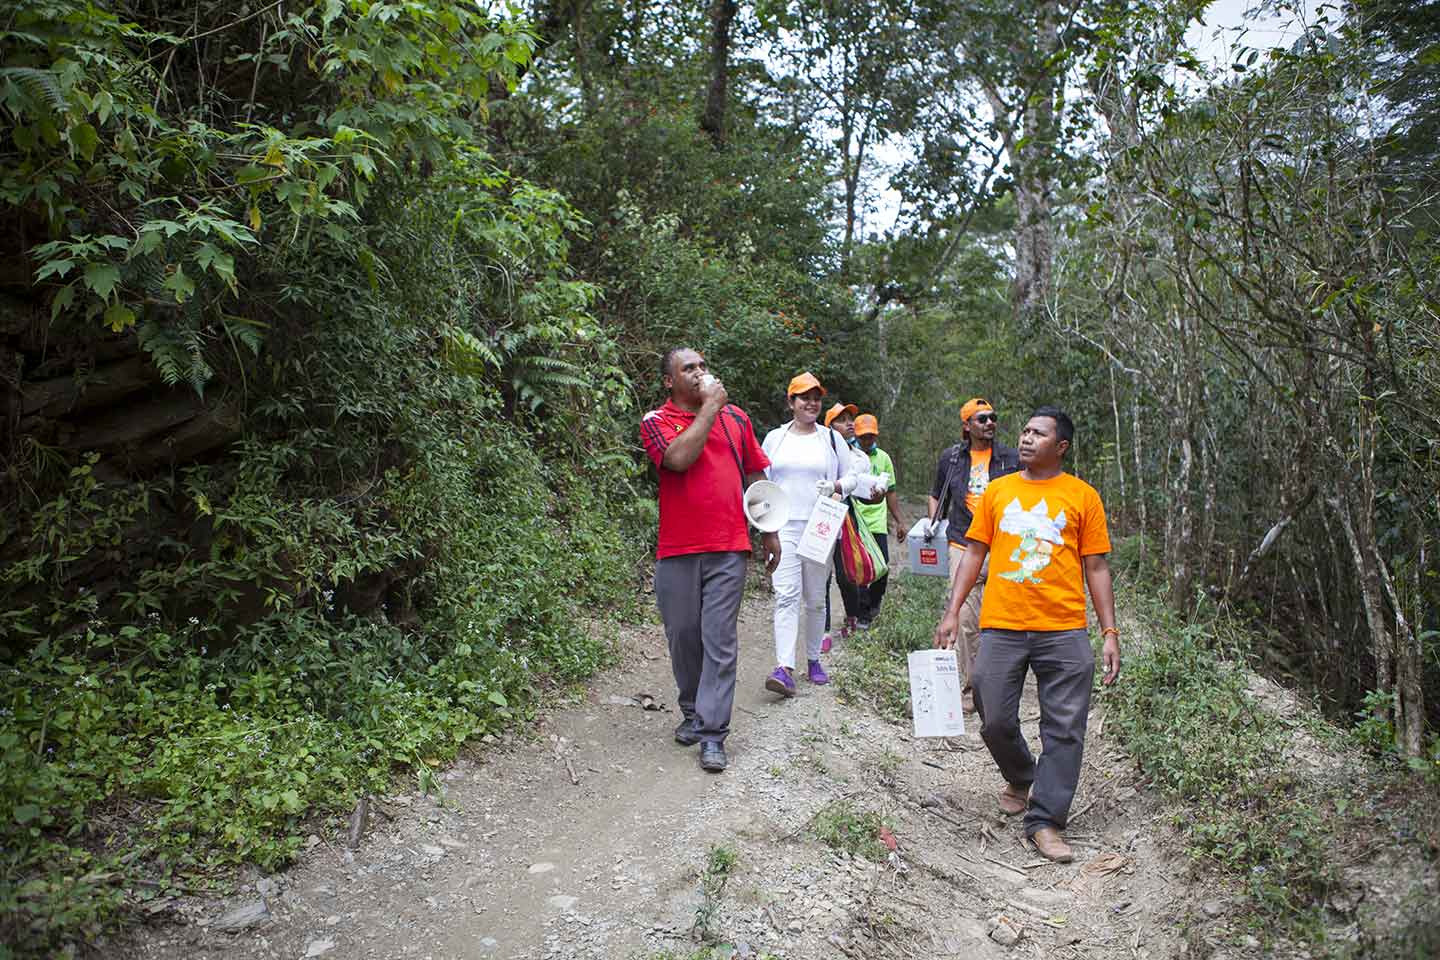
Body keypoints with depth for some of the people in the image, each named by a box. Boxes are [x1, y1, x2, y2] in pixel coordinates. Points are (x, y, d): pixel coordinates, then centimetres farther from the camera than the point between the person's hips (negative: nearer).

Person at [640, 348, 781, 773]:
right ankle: (692, 711, 31)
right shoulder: (656, 421, 2)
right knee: (683, 637, 10)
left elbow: (755, 477, 18)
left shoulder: (736, 418, 12)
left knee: (720, 642, -3)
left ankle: (712, 733, 2)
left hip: (728, 550, 1)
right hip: (677, 551, -1)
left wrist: (769, 532, 17)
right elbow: (679, 458, -19)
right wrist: (711, 407, -11)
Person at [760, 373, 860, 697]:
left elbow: (851, 476, 12)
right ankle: (785, 668, -20)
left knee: (815, 598, 9)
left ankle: (813, 660, 24)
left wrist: (836, 487, -9)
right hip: (783, 527, -1)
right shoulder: (774, 438, 10)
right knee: (786, 595, -13)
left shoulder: (832, 438, 9)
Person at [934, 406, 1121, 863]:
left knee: (1064, 730, -1)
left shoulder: (1082, 496, 5)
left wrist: (1110, 632, 0)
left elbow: (1096, 568, 6)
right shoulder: (997, 491, 10)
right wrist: (953, 612, 3)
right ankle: (1020, 778, 36)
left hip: (1064, 631, -1)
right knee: (996, 722, 6)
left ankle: (1044, 821, 11)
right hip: (1001, 627, 1)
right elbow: (974, 553, 11)